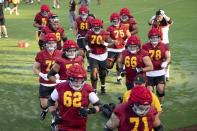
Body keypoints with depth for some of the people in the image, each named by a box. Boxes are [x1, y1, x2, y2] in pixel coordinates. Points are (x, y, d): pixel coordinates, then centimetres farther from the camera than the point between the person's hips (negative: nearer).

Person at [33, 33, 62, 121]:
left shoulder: (59, 54, -2)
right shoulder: (41, 54, -8)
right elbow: (35, 68, -1)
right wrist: (42, 75, -17)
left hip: (56, 84, 1)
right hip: (44, 84, -1)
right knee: (44, 104, 5)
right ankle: (45, 110, 41)